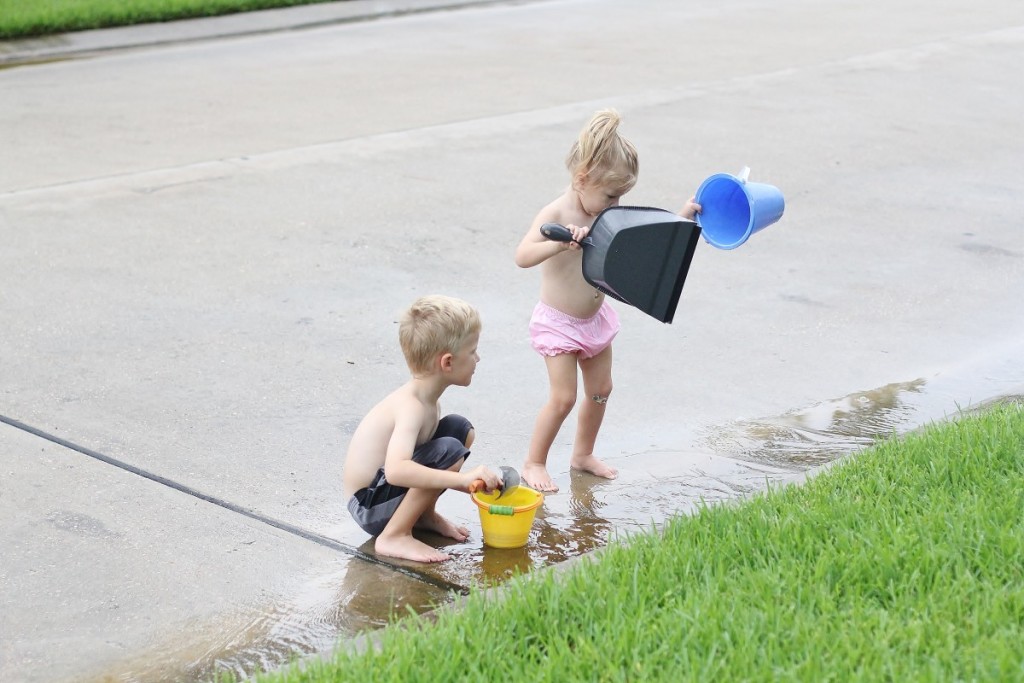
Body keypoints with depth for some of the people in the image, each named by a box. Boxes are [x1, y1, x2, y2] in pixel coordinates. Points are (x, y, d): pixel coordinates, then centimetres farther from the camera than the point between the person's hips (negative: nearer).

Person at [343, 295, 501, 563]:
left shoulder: (427, 398, 3)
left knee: (460, 429, 8)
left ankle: (424, 515, 15)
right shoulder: (411, 407, -27)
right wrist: (463, 478, -46)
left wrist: (474, 481, 7)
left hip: (386, 486, 10)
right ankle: (393, 537, -18)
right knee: (449, 451, -27)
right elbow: (396, 470, -43)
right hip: (370, 508, -10)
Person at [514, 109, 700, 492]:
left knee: (600, 390, 16)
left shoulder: (606, 215, -1)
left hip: (594, 319, 8)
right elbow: (522, 256, -35)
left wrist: (681, 218, 2)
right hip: (558, 323, -8)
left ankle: (583, 454, 35)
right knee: (563, 398, -7)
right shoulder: (556, 215, -22)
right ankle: (533, 464, 9)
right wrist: (561, 243, -49)